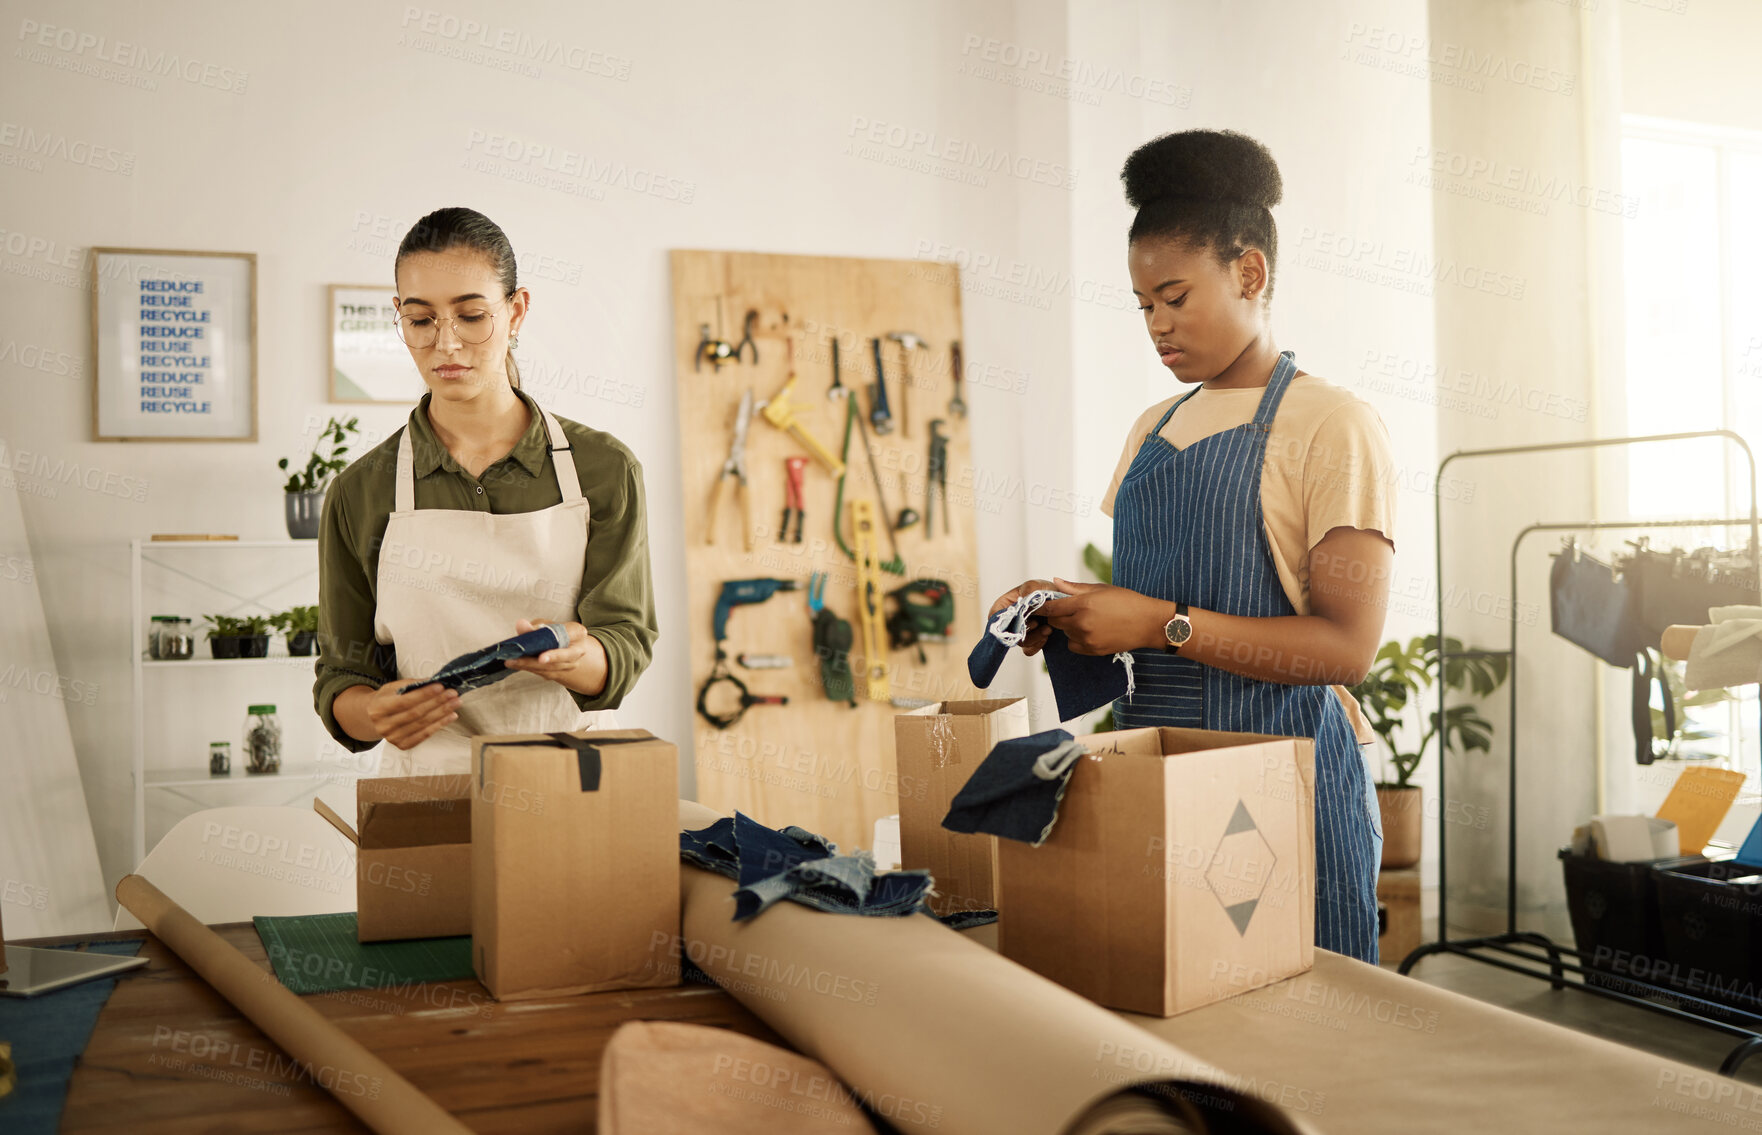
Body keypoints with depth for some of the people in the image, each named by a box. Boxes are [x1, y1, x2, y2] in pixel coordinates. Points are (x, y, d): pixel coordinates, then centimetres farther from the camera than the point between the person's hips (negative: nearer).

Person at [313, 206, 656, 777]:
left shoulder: (605, 469, 5)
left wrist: (571, 657, -23)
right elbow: (340, 676, 10)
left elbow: (626, 641, 0)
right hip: (425, 781, 1)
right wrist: (377, 712, -13)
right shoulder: (360, 492, 7)